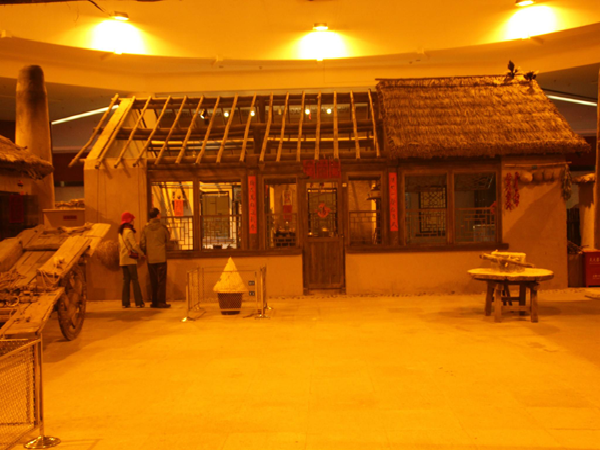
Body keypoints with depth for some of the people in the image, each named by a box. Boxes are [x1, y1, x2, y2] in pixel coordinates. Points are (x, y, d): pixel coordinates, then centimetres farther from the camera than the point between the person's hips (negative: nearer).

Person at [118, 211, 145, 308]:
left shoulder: (120, 232, 14)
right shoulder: (129, 231, -12)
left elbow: (120, 246, 16)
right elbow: (134, 245, -16)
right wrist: (142, 254, -4)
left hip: (123, 260, 8)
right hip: (130, 259, -7)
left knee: (126, 280, 8)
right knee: (135, 280, -5)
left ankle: (125, 302, 6)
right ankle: (139, 302, -5)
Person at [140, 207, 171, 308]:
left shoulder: (145, 228, 1)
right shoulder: (162, 226, -5)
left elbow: (142, 243, 2)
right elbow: (168, 238, 7)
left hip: (150, 258, 3)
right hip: (161, 257, -3)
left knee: (153, 281, 10)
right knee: (161, 280, 0)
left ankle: (154, 302, 13)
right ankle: (161, 302, -3)